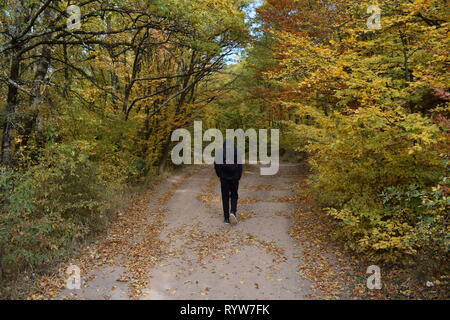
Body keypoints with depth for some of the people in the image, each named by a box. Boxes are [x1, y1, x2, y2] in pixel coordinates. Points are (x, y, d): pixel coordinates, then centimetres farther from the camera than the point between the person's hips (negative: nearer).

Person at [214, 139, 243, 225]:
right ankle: (233, 212, -8)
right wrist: (238, 177, 6)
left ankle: (226, 218, 10)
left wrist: (219, 175, 6)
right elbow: (240, 166, -2)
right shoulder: (237, 152, 1)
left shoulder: (220, 152, 0)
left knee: (225, 197, 9)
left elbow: (216, 164, -5)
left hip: (224, 178, 0)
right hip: (234, 178, 0)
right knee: (234, 196, 14)